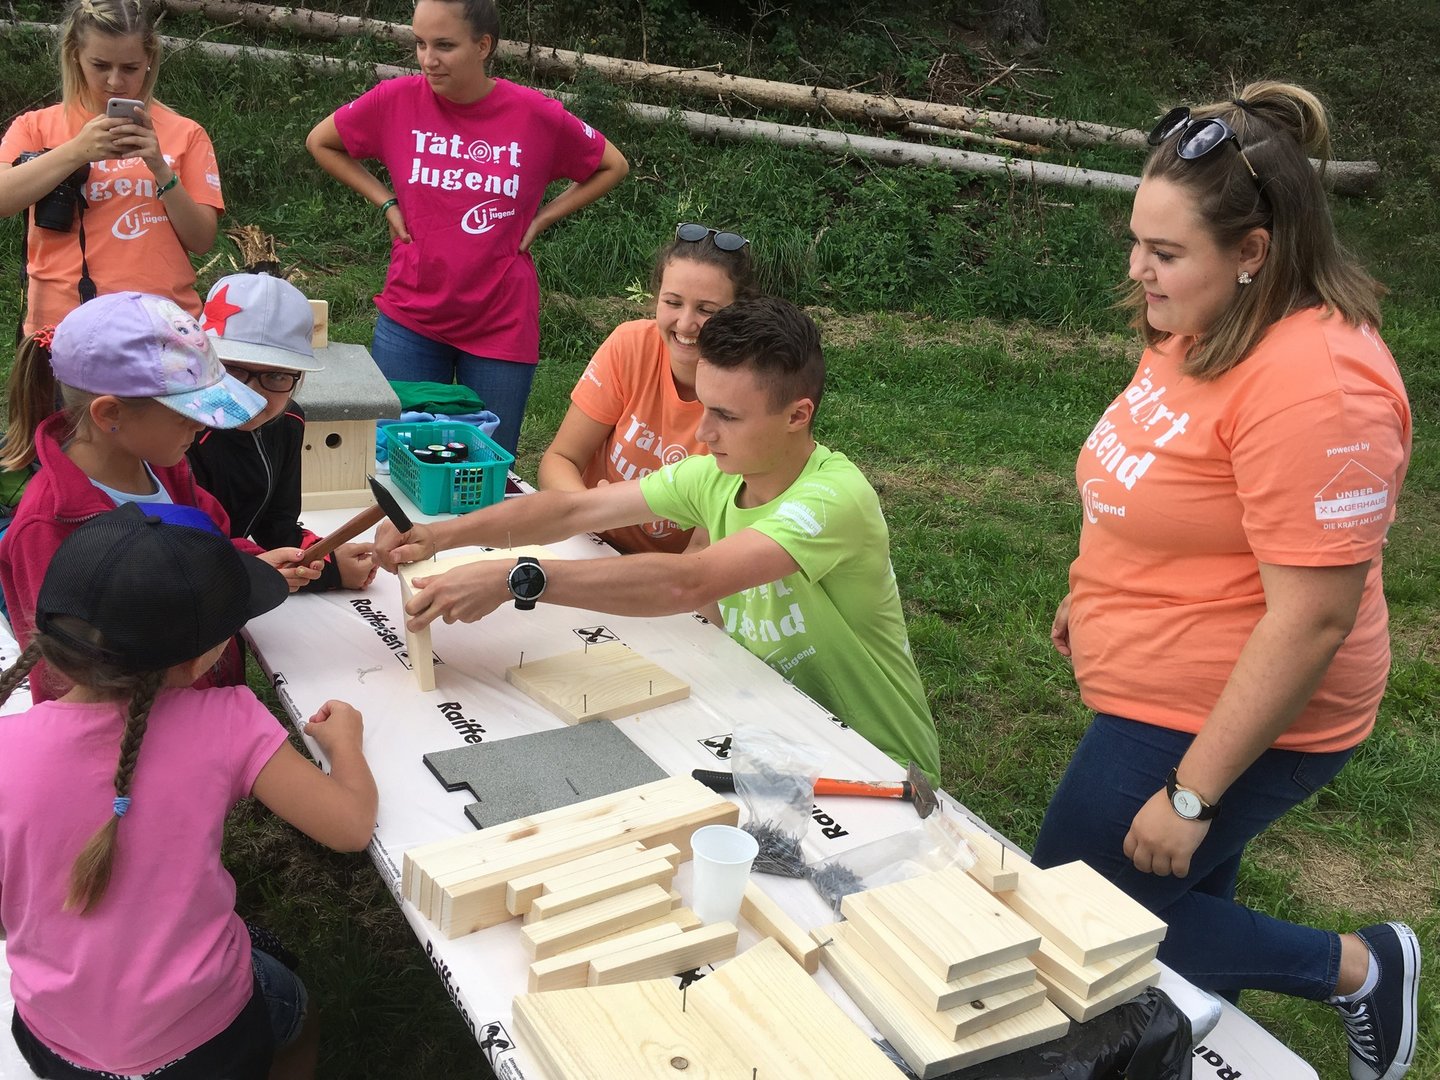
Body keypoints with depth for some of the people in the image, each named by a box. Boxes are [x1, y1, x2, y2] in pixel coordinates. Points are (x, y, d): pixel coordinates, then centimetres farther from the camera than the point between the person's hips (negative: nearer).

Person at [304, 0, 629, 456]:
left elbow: (613, 166, 7)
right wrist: (386, 202, 1)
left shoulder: (537, 115, -9)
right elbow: (320, 142, 11)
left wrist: (542, 217, -2)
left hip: (502, 327, -1)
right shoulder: (397, 100, -6)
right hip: (409, 318, 1)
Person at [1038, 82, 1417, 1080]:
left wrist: (1192, 792, -24)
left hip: (1224, 725, -9)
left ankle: (1355, 968, 14)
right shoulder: (1205, 332, 1)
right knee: (1185, 909, 22)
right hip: (1168, 693, 9)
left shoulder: (1313, 382, -28)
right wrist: (1097, 595, 24)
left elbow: (1312, 619, -28)